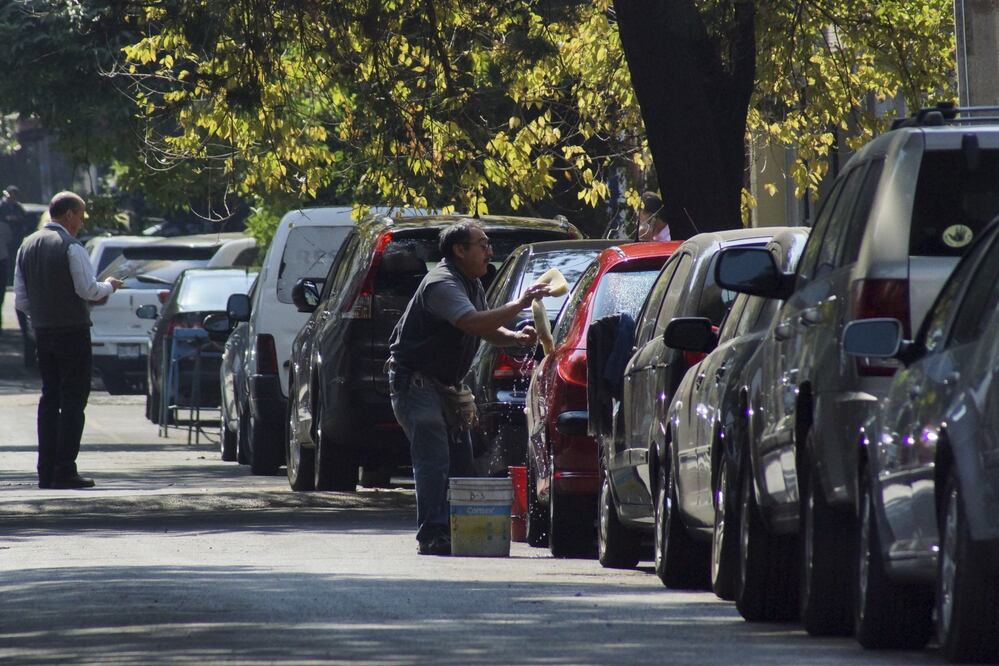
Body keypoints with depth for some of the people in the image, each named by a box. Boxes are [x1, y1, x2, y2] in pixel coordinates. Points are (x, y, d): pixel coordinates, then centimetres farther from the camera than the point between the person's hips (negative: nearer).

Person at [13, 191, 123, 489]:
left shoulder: (27, 246, 9)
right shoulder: (71, 247, -13)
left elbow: (20, 300, 9)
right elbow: (89, 290, -18)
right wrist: (109, 286, 1)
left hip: (41, 331, 7)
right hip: (72, 330, -7)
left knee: (49, 398, 12)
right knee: (73, 400, -3)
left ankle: (46, 471, 10)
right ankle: (64, 472, -7)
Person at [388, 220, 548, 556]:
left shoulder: (472, 284, 13)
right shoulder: (442, 283, -20)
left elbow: (488, 330, 18)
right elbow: (474, 324, -34)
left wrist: (515, 337, -3)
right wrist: (519, 304, -33)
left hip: (444, 386, 10)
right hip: (416, 382, -10)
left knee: (460, 460, 8)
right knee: (434, 460, -16)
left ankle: (453, 532, 13)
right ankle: (432, 536, -19)